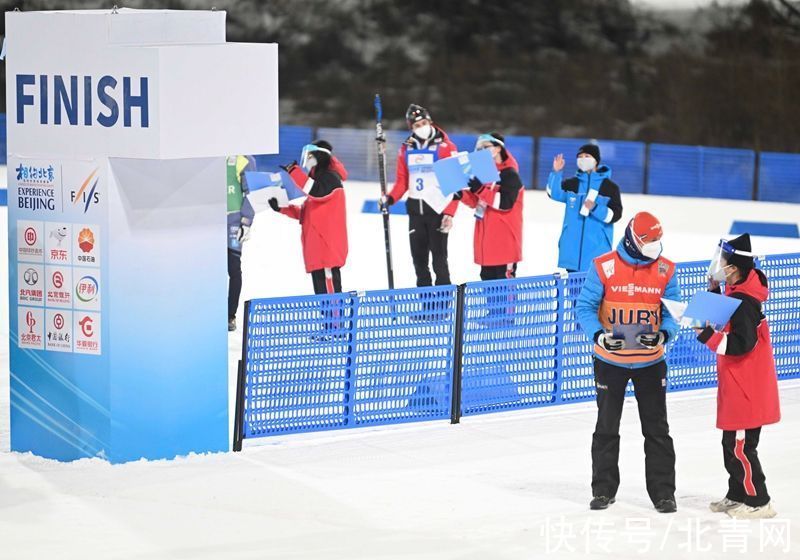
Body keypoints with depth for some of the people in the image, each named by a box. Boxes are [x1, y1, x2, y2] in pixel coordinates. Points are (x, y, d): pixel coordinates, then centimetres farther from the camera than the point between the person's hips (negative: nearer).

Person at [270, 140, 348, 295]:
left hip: (328, 245, -10)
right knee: (320, 288, 11)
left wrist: (294, 172, -27)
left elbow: (317, 191, -29)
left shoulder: (330, 178, -7)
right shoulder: (318, 179, 23)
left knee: (329, 287, -14)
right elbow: (305, 212, 25)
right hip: (317, 245, 10)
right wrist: (281, 208, 17)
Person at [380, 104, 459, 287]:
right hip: (415, 208, 5)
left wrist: (449, 213, -14)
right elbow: (402, 180, 14)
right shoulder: (406, 149, 9)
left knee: (439, 256, -5)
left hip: (438, 208, -5)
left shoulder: (445, 147, -6)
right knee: (418, 255, 8)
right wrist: (390, 198, -5)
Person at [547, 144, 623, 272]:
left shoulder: (609, 187, 2)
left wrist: (595, 208, -18)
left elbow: (615, 215, -4)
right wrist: (556, 172, -19)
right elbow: (554, 193, -5)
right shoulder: (572, 184, 11)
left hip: (598, 248, -3)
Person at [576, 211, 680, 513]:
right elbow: (585, 307, -9)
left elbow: (672, 312, -1)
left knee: (657, 429, 6)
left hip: (650, 362, 1)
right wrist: (599, 335, -25)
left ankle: (663, 490, 15)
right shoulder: (603, 267, -13)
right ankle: (604, 488, 22)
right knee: (606, 427, 10)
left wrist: (663, 334, -22)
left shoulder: (665, 271, -5)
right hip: (610, 360, -1)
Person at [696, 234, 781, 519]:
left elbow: (742, 344, -28)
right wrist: (714, 291, 7)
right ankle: (737, 495, 30)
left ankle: (758, 501, 4)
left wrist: (707, 335, -25)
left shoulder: (743, 301, -23)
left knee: (740, 447, -3)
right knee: (732, 444, 19)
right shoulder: (736, 292, 7)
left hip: (747, 390, -10)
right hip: (737, 386, 10)